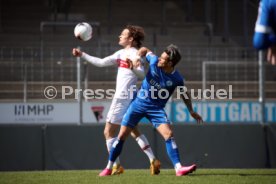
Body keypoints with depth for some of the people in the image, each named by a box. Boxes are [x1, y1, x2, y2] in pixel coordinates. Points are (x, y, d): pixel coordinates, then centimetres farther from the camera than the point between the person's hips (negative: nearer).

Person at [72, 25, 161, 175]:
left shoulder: (134, 53, -12)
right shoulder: (122, 53, 16)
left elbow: (142, 73, -24)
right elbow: (101, 62, 22)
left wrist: (132, 67, -45)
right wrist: (82, 55, 22)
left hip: (123, 97, -10)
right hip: (127, 97, 10)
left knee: (108, 132, -3)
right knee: (134, 131, 14)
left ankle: (115, 166, -1)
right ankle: (153, 161, 9)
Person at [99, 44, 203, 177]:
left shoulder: (176, 79, -14)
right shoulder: (154, 61, -14)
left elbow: (184, 94, 5)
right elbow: (145, 50, 7)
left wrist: (191, 111, 5)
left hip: (156, 109, -1)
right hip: (139, 103, 1)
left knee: (169, 134, -20)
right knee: (122, 135, 0)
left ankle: (178, 168, -22)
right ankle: (108, 168, 13)